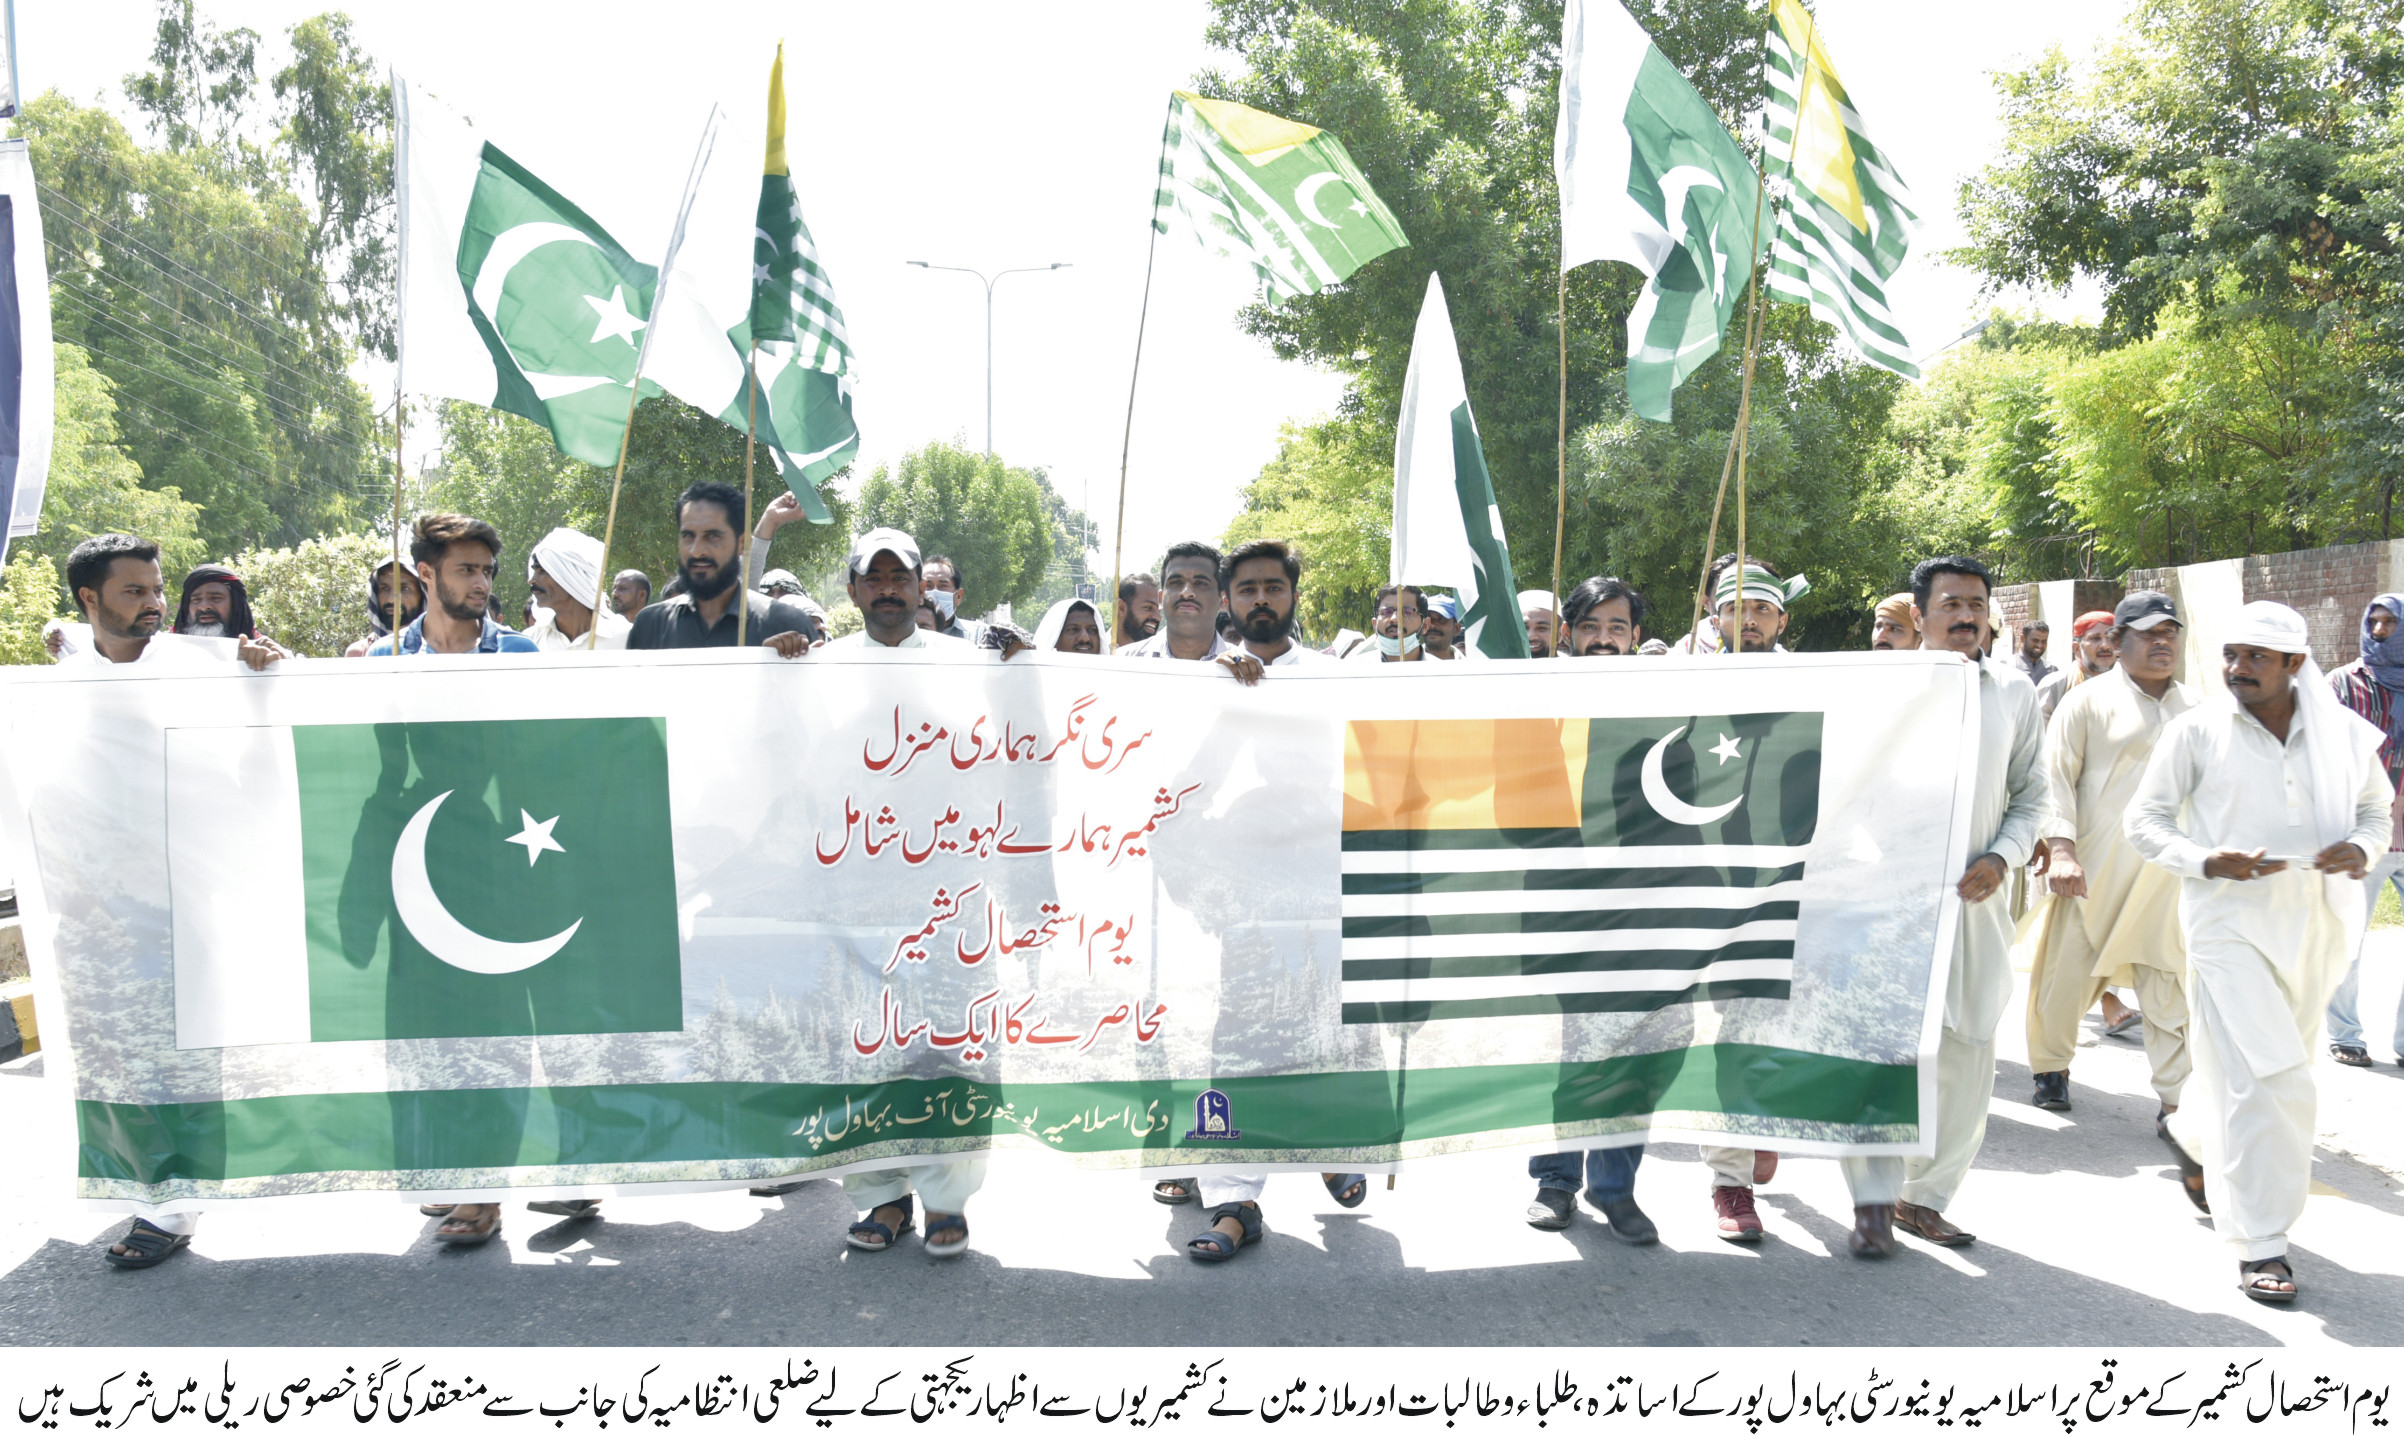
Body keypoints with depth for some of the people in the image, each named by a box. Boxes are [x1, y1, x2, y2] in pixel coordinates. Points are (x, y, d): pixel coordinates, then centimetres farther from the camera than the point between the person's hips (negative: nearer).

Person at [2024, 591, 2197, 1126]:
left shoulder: (2195, 709, 14)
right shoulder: (2089, 700, 0)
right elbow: (2057, 775, -6)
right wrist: (2060, 848, -17)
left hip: (2168, 877, 3)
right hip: (2093, 873, -3)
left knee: (2172, 991, 1)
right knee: (2066, 977, 5)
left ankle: (2175, 1101, 6)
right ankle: (2052, 1068, 26)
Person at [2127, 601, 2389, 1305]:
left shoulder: (2343, 732, 4)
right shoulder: (2195, 731, -4)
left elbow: (2378, 808, 17)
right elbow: (2145, 819, 0)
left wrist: (2361, 849, -6)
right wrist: (2207, 861, -18)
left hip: (2314, 924, 4)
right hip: (2228, 923, -4)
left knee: (2255, 1070, 17)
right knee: (2267, 1078, -12)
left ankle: (2195, 1138, 48)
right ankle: (2260, 1243, -3)